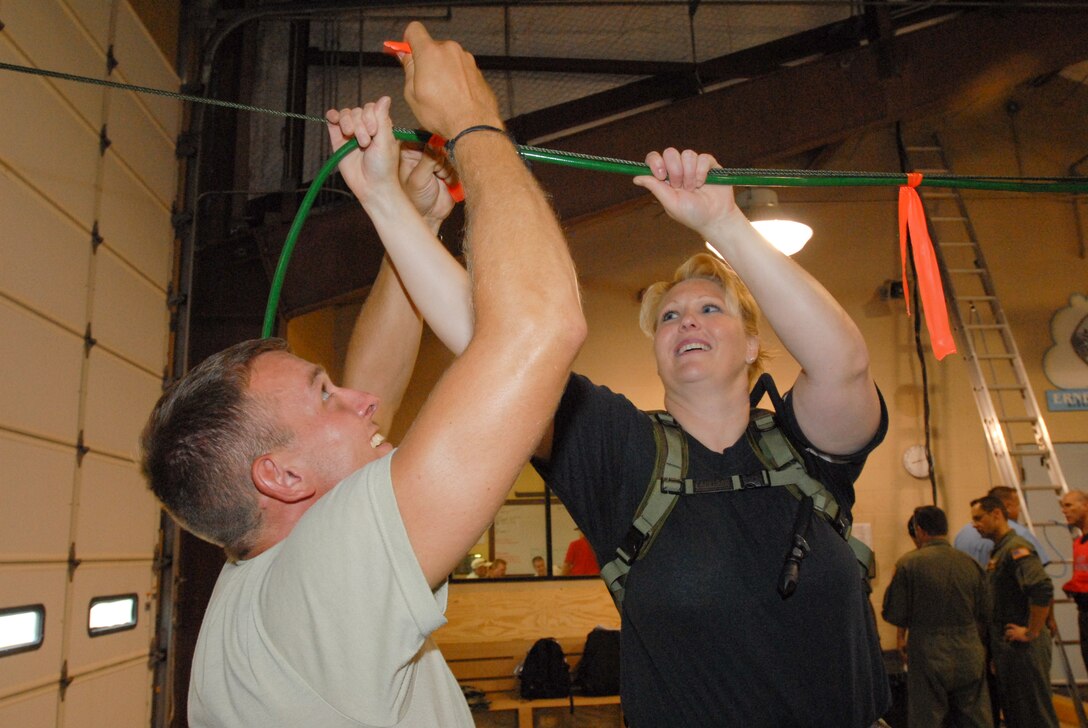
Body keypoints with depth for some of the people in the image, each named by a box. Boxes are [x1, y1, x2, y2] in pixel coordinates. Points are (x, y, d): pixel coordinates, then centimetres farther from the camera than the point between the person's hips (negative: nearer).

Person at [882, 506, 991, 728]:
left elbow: (894, 614, -10)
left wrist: (901, 635, 11)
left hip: (928, 656, -4)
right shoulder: (970, 563, 1)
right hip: (969, 657, 4)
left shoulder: (909, 563, -12)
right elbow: (983, 615, 9)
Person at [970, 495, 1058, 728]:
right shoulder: (998, 551, 14)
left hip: (1023, 648, -10)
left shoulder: (1016, 548, -16)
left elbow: (1043, 589, -30)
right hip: (1005, 648, 10)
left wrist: (1032, 632, -22)